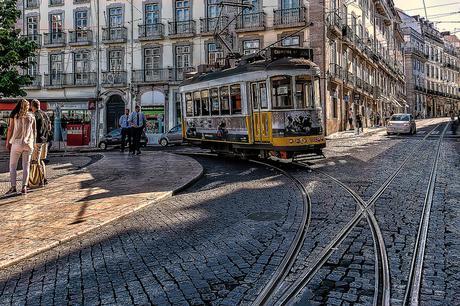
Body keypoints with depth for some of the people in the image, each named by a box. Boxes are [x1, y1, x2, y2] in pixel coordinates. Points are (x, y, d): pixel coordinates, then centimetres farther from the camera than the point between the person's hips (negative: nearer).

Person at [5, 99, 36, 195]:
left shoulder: (14, 115, 0)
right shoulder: (31, 117, 5)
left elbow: (10, 129, -3)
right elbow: (34, 131, 6)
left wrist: (7, 142, 4)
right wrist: (33, 143, 13)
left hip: (17, 143, -2)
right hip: (28, 144, 2)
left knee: (13, 166, 8)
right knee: (26, 166, 6)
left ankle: (13, 187, 3)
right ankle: (24, 187, 0)